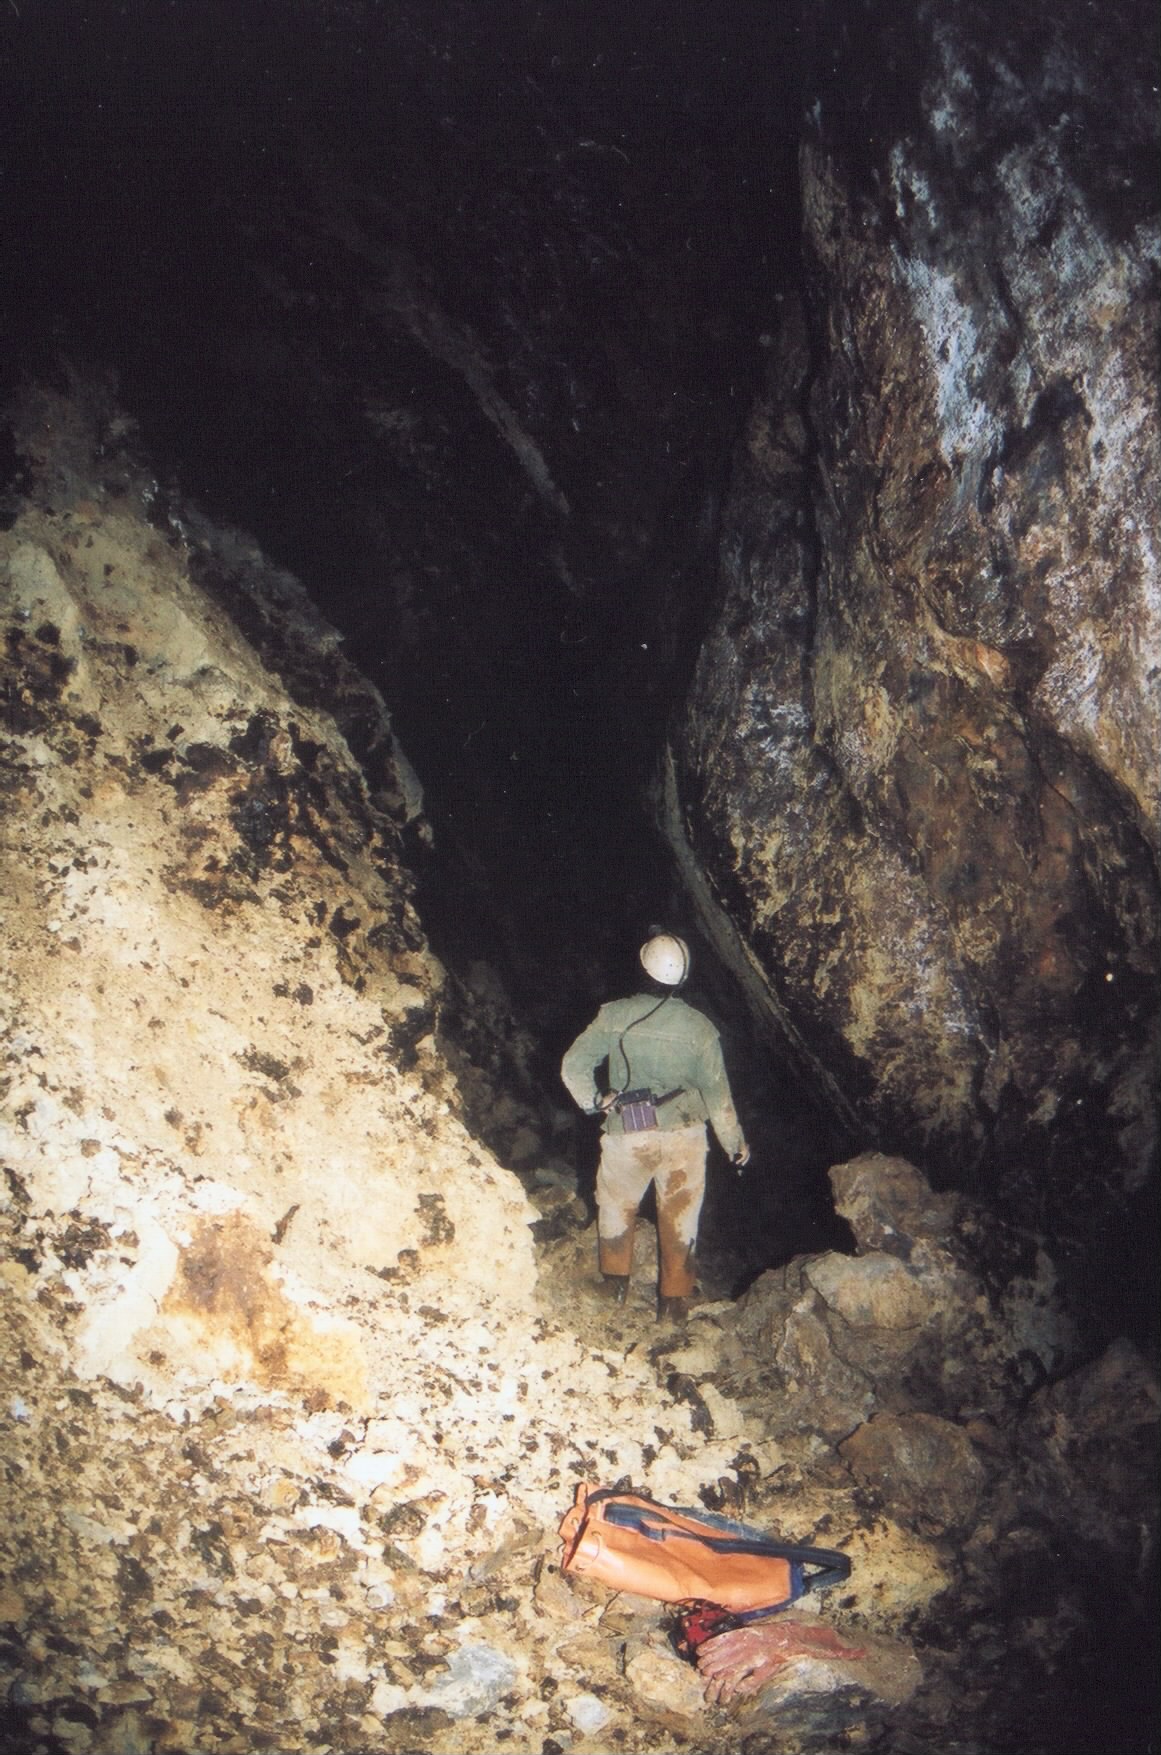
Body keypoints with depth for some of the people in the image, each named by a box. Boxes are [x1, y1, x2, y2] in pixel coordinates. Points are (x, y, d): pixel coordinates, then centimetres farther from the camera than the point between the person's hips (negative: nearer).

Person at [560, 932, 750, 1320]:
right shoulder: (698, 1026, -7)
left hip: (628, 1134, 0)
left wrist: (593, 1100, 8)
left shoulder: (614, 1016, -8)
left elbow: (573, 1066, -9)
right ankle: (675, 1298, 22)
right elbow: (716, 1091, -2)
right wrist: (735, 1143, 10)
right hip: (684, 1133, 1)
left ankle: (615, 1281, 34)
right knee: (680, 1215, 15)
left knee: (616, 1204, 24)